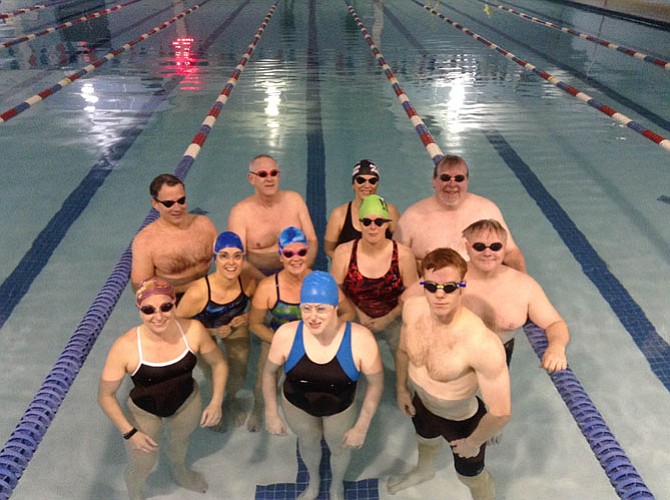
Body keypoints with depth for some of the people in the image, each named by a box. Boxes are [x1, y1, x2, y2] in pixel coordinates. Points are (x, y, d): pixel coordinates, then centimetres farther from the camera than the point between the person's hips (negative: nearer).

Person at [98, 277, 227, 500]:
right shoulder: (125, 347, -34)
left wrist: (216, 401, -19)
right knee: (142, 466, 18)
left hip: (187, 402, 2)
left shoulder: (193, 330, -29)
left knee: (180, 441, 32)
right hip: (144, 412, -2)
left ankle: (179, 471, 70)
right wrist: (129, 432, -20)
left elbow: (218, 363, -11)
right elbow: (105, 395, -19)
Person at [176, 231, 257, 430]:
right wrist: (213, 332, -26)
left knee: (238, 376, 12)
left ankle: (231, 399, 49)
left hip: (236, 326, 3)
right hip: (204, 331, -2)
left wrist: (247, 317, -24)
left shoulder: (247, 282, -30)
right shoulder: (198, 292, -41)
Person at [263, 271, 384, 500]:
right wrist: (271, 414, -3)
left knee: (339, 448, 29)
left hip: (340, 408, -1)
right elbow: (269, 372, -11)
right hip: (296, 405, 1)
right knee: (308, 443, 31)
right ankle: (313, 481, 67)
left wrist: (361, 427, -13)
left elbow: (376, 383, -19)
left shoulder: (360, 339, -36)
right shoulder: (286, 335, -32)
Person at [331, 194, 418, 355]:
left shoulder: (403, 255, -12)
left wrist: (387, 319, -8)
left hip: (393, 319, 0)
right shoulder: (343, 253, -9)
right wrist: (358, 314, -9)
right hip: (356, 319, 1)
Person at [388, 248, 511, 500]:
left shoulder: (483, 344, -43)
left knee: (471, 475, 23)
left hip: (462, 420, -6)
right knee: (425, 439, 38)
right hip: (420, 403, 6)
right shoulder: (413, 308, -24)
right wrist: (401, 388, 7)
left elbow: (501, 412, -31)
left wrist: (474, 442, -16)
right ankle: (424, 470, 73)